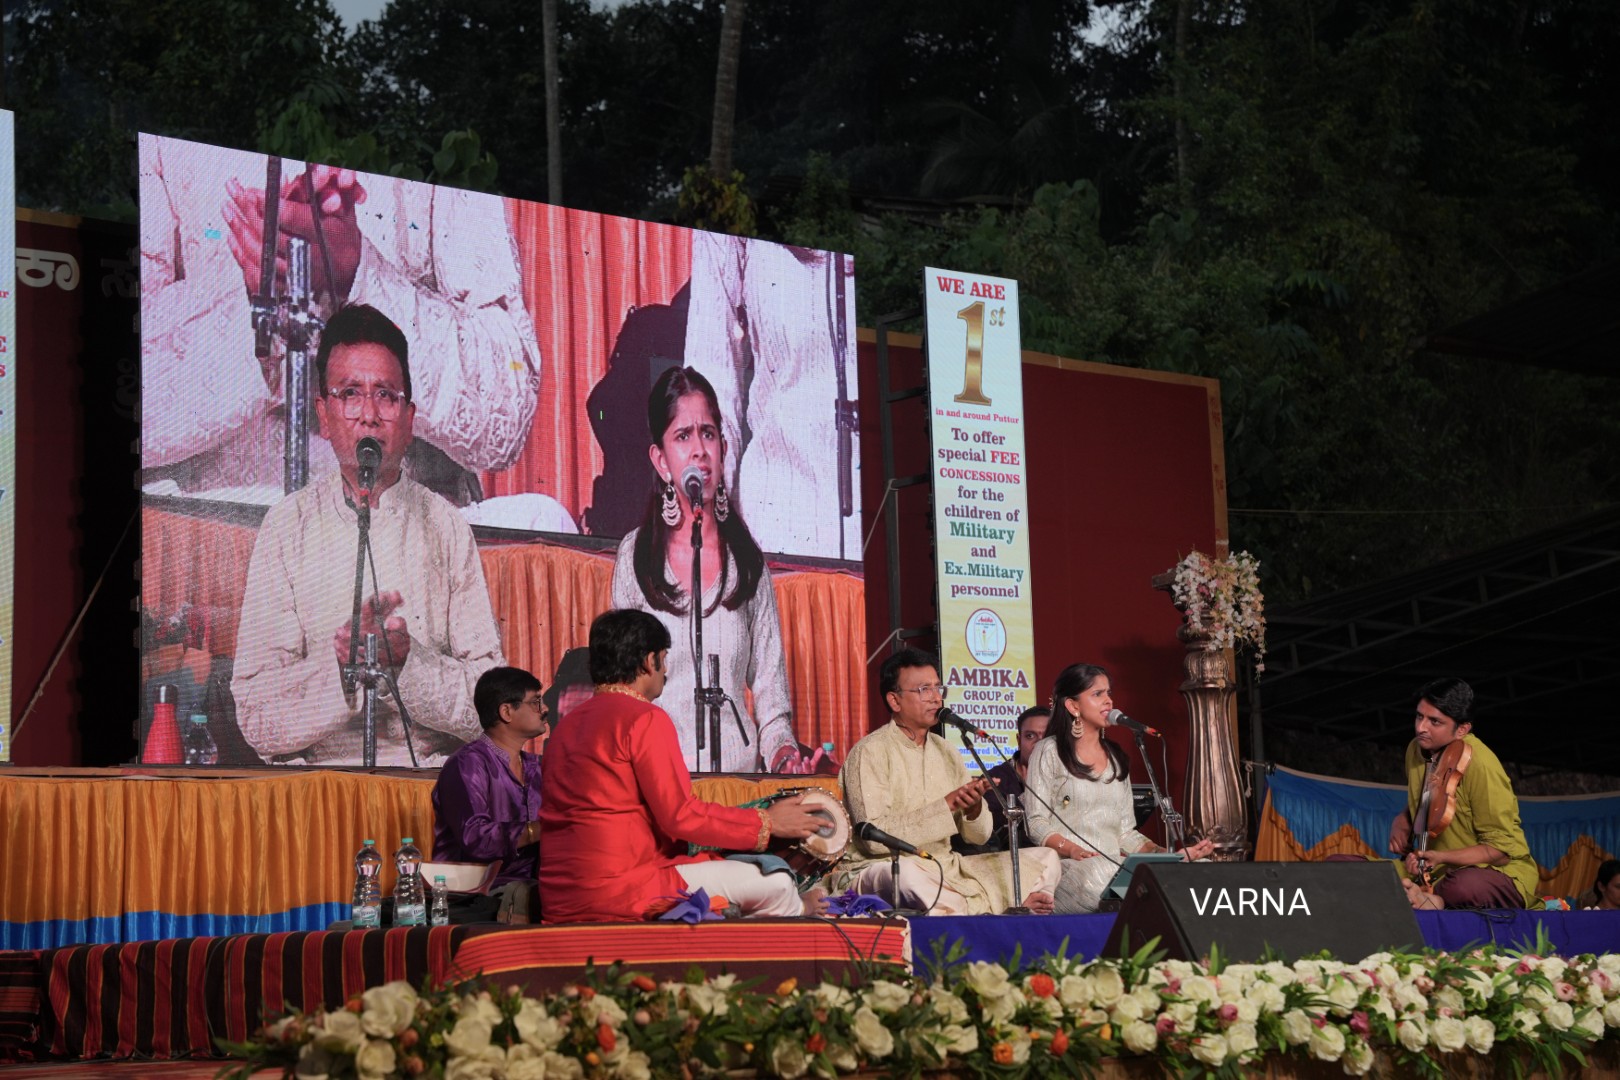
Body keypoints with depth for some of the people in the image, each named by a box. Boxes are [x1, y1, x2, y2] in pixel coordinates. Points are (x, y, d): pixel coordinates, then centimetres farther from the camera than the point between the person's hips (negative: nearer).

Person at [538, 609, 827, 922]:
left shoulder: (569, 724, 15)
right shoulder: (645, 719, -10)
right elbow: (681, 815, -13)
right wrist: (766, 822, -2)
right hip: (619, 892, -9)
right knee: (776, 882, 1)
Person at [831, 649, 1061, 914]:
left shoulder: (945, 751, 13)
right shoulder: (870, 753, -8)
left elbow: (978, 836, 12)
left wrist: (974, 807, -12)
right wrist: (947, 804, -21)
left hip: (944, 867, 7)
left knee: (1045, 859, 1)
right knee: (904, 873, -42)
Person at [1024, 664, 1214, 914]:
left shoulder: (1117, 758, 23)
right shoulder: (1049, 752, 5)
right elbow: (1036, 823, -3)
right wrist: (1073, 850, -21)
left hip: (1115, 865, 4)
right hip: (1068, 866, -4)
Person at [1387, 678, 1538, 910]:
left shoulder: (1479, 764, -20)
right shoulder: (1416, 750, 4)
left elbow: (1501, 850, -16)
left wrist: (1441, 857, -26)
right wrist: (1401, 821, 2)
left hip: (1501, 873, -8)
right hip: (1440, 873, 8)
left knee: (1465, 887, -43)